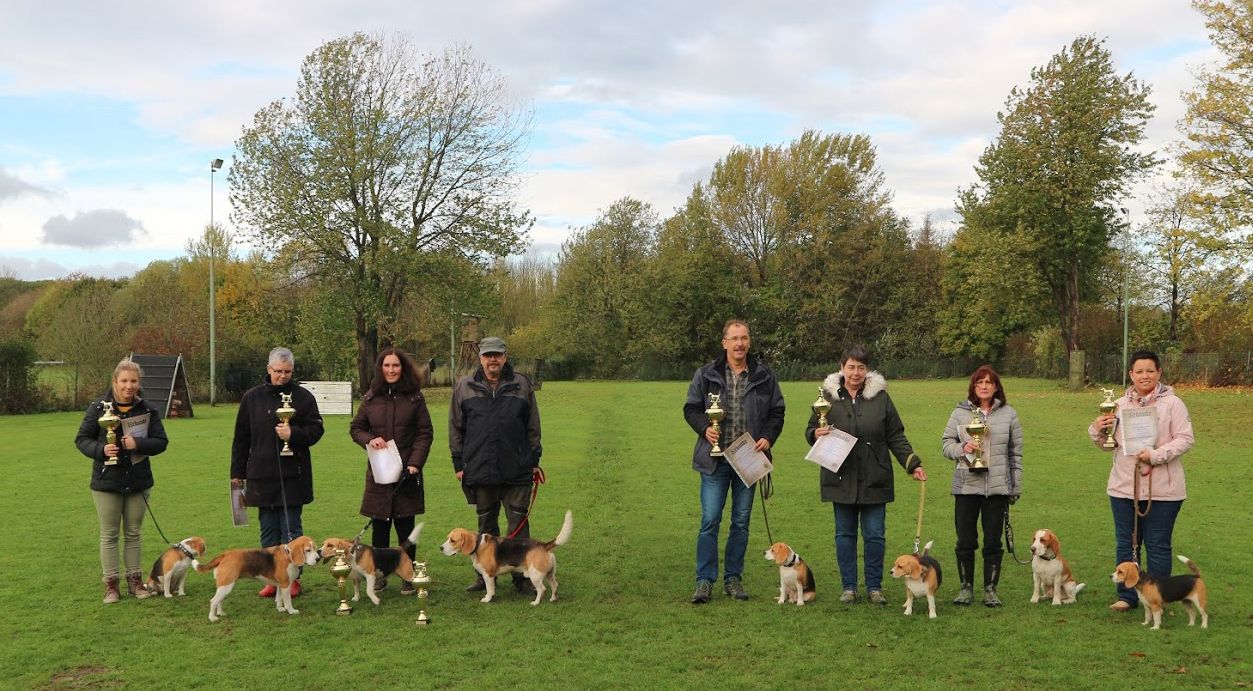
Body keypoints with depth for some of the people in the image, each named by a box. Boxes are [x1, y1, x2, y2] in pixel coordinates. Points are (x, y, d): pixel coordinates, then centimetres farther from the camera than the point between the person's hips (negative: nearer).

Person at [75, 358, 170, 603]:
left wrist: (138, 444, -20)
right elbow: (82, 439, -1)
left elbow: (161, 442, -2)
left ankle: (135, 580, 21)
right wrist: (101, 449, -20)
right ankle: (111, 584, 13)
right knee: (109, 535, 5)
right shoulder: (98, 408, -6)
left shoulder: (147, 410, -2)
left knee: (133, 533, 12)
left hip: (138, 481, 2)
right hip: (106, 482, -2)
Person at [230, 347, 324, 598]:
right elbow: (241, 438, 11)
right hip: (261, 476, 2)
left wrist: (293, 434, -20)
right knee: (268, 530, 8)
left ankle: (292, 578, 11)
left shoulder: (303, 397, 0)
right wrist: (237, 472, 11)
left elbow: (316, 430, -1)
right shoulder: (252, 397, 7)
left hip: (293, 476, -2)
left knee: (291, 529, 3)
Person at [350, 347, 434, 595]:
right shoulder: (370, 398, 7)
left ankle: (408, 577, 11)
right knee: (379, 526, 4)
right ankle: (380, 574, 17)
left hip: (406, 472, -2)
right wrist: (369, 440, -8)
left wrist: (415, 463, -11)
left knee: (405, 526, 2)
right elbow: (355, 428, 13)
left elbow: (425, 433, 0)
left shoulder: (415, 398, 1)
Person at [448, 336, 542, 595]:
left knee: (519, 525, 2)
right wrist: (458, 464, 6)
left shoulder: (522, 386, 5)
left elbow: (533, 427, 10)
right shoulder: (464, 387, 5)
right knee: (486, 525, 12)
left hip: (517, 470, -1)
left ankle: (522, 576, 10)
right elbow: (455, 428, 9)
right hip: (480, 471, 1)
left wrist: (534, 460, 8)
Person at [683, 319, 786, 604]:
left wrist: (768, 438, -5)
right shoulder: (706, 375, 1)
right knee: (710, 520, -4)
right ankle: (705, 581, 4)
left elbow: (777, 412, 10)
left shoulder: (764, 376, 5)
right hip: (715, 460, -2)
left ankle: (733, 578, 20)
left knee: (741, 522, 9)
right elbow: (691, 408, 6)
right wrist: (704, 429, -12)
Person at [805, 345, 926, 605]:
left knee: (875, 534, 2)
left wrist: (913, 464, -2)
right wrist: (816, 434, -14)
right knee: (845, 534, 7)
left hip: (874, 479, 0)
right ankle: (849, 587, 18)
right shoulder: (829, 396, 4)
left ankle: (874, 587, 15)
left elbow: (896, 437, 7)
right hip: (841, 479, 0)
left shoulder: (880, 397, 4)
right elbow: (810, 431, 9)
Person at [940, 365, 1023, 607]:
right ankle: (966, 588, 17)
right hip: (966, 487, 0)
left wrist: (1016, 487, 6)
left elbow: (1015, 453, 8)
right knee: (965, 542, 5)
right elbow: (946, 443, 7)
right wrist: (962, 448, -14)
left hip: (998, 488, 0)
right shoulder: (960, 413, 4)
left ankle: (990, 589, 17)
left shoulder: (1008, 414, 6)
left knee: (993, 542, 6)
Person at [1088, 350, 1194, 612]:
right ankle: (1127, 597, 23)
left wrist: (1156, 455, -20)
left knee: (1157, 545, 6)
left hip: (1162, 490, -4)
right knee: (1125, 544, 12)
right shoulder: (1120, 405, 9)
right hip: (1124, 487, 4)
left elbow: (1185, 439, -9)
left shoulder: (1172, 403, -4)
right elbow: (1109, 443, 15)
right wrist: (1097, 431, -6)